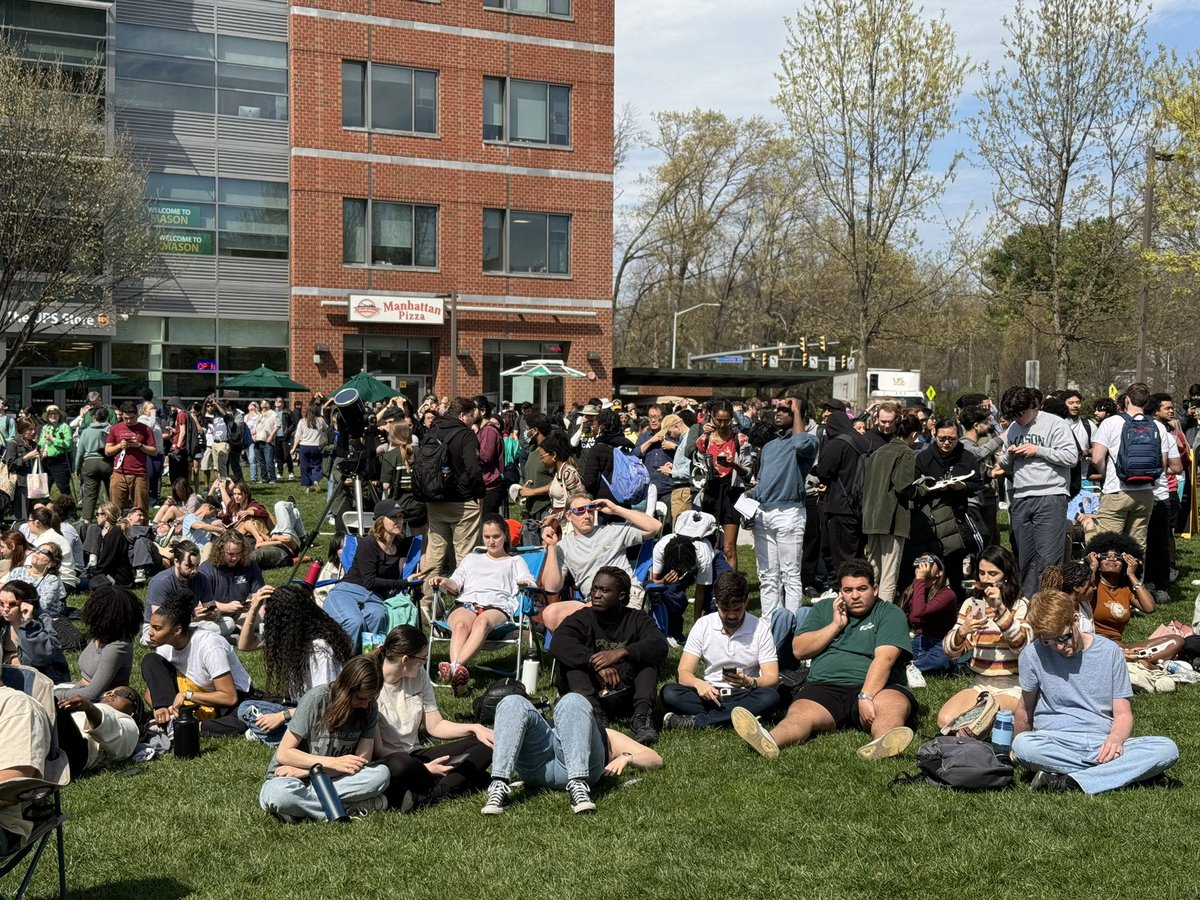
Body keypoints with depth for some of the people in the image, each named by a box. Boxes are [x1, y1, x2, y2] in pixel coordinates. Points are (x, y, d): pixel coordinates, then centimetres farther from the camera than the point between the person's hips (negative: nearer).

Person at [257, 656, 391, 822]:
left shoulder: (370, 708, -4)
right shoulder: (317, 698, -16)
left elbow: (362, 760, -9)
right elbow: (283, 754, -14)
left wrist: (305, 771, -16)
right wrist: (333, 763, -21)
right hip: (290, 778, -4)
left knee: (381, 774, -25)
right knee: (278, 795, -40)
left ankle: (302, 805, -23)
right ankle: (349, 807, -25)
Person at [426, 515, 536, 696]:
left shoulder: (515, 561, 33)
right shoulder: (472, 559, 39)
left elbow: (529, 582, 14)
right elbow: (455, 585, 26)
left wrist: (525, 583, -11)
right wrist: (444, 582, 2)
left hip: (497, 606, -2)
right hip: (465, 603, 2)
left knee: (483, 621, -42)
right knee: (461, 624, -38)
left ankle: (455, 667, -61)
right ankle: (458, 675, -59)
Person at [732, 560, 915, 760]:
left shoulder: (890, 614, 9)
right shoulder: (824, 608, 23)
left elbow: (884, 659, -8)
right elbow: (799, 650, 13)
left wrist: (866, 697, -23)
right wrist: (835, 625, 4)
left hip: (876, 689, -2)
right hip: (824, 687, 2)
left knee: (895, 705, -36)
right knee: (799, 714, -30)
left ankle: (881, 744, -68)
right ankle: (769, 741, -61)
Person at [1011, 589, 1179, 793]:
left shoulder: (1110, 652, 4)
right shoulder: (1033, 654, 0)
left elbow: (1123, 713, 4)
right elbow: (1025, 709, 12)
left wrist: (1115, 738, -17)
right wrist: (1018, 749, 15)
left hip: (1103, 743, 2)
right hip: (1053, 743, -2)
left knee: (1167, 749, -25)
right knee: (1022, 745, -37)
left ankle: (1067, 783, -31)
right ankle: (1124, 771, -28)